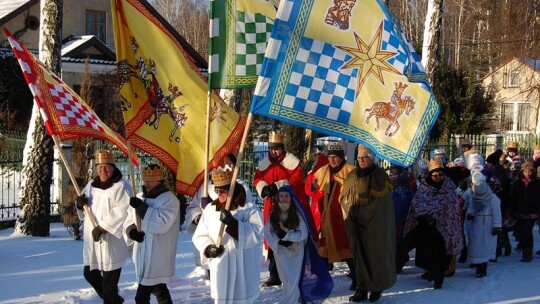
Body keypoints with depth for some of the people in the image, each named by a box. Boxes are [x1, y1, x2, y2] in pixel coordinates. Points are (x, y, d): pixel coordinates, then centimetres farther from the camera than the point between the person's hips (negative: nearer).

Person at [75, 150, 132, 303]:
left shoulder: (121, 186, -13)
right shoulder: (92, 184, 12)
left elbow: (122, 212, -22)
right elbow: (85, 209, 21)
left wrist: (102, 227, -24)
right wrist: (80, 203, -3)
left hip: (112, 242, -8)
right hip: (93, 241, 9)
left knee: (109, 283, -5)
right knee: (90, 274, 20)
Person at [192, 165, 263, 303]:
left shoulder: (249, 209, -6)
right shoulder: (210, 209, 9)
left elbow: (256, 234, -18)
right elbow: (199, 235, 10)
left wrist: (233, 223, -28)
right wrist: (208, 248, -11)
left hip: (242, 271, -4)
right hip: (220, 270, 4)